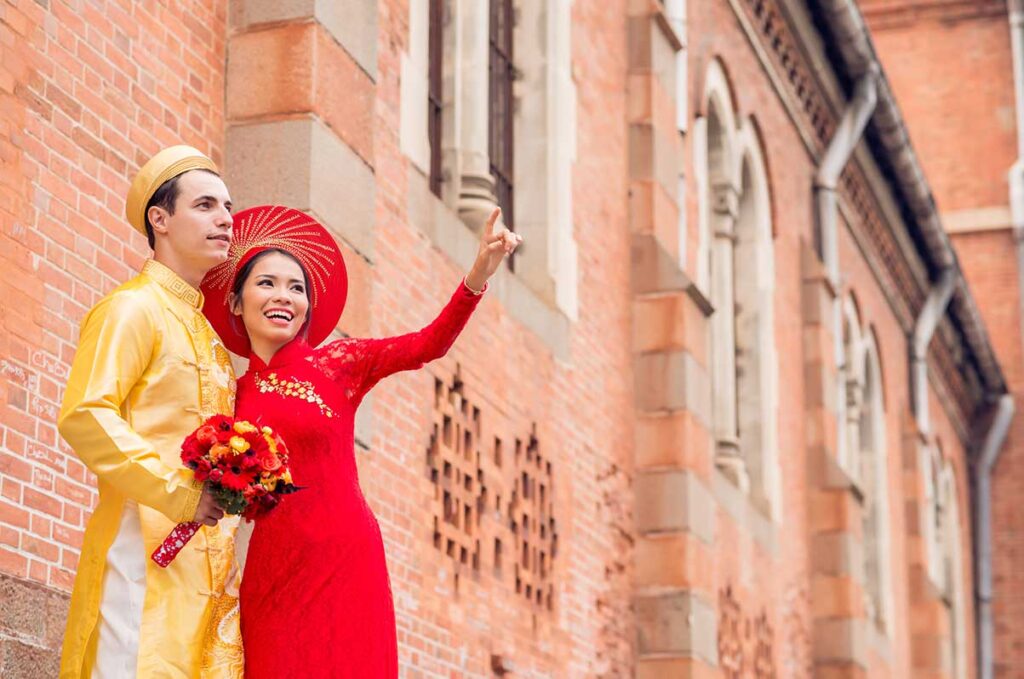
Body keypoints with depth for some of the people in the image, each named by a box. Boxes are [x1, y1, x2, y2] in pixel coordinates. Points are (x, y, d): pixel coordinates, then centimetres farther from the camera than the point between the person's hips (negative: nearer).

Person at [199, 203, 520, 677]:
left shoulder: (334, 364, 3)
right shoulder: (236, 393, 10)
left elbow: (428, 345, -11)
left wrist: (476, 277, -25)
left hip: (343, 563, -2)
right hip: (269, 577, 2)